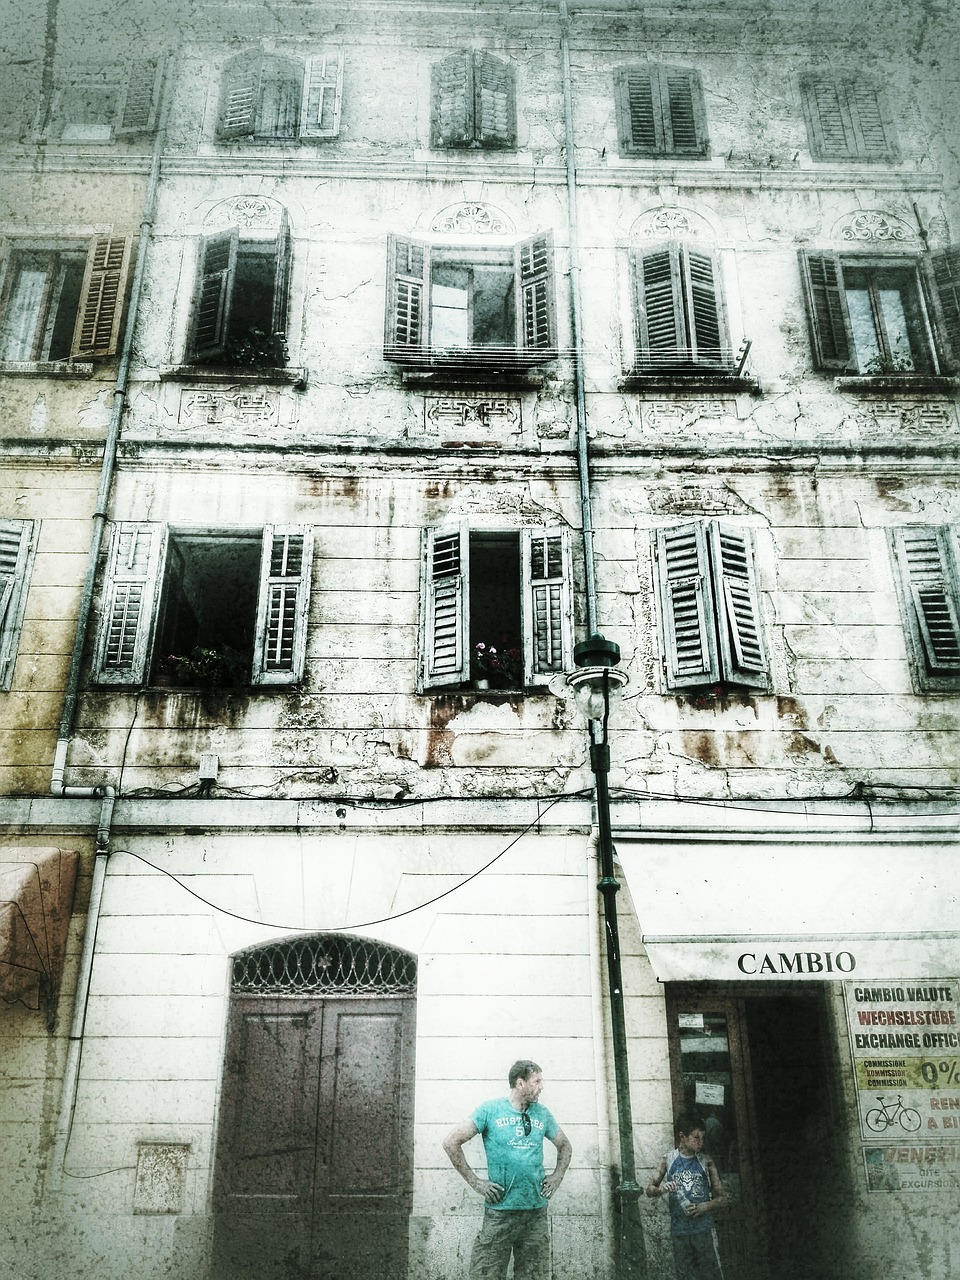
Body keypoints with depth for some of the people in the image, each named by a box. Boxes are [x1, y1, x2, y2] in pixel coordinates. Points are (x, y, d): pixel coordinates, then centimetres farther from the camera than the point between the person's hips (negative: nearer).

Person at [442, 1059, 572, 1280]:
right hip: (500, 1210, -4)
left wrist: (557, 1177, 9)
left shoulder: (542, 1113, 8)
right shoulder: (490, 1110, -5)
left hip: (536, 1211, 4)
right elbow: (451, 1142, -6)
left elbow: (565, 1146, 24)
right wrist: (474, 1182, -8)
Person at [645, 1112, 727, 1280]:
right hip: (679, 1231, 1)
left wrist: (705, 1206, -15)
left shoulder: (706, 1162, 1)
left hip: (704, 1229, -1)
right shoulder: (667, 1160, 3)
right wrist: (661, 1189, -18)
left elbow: (723, 1199, 5)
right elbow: (650, 1189, 5)